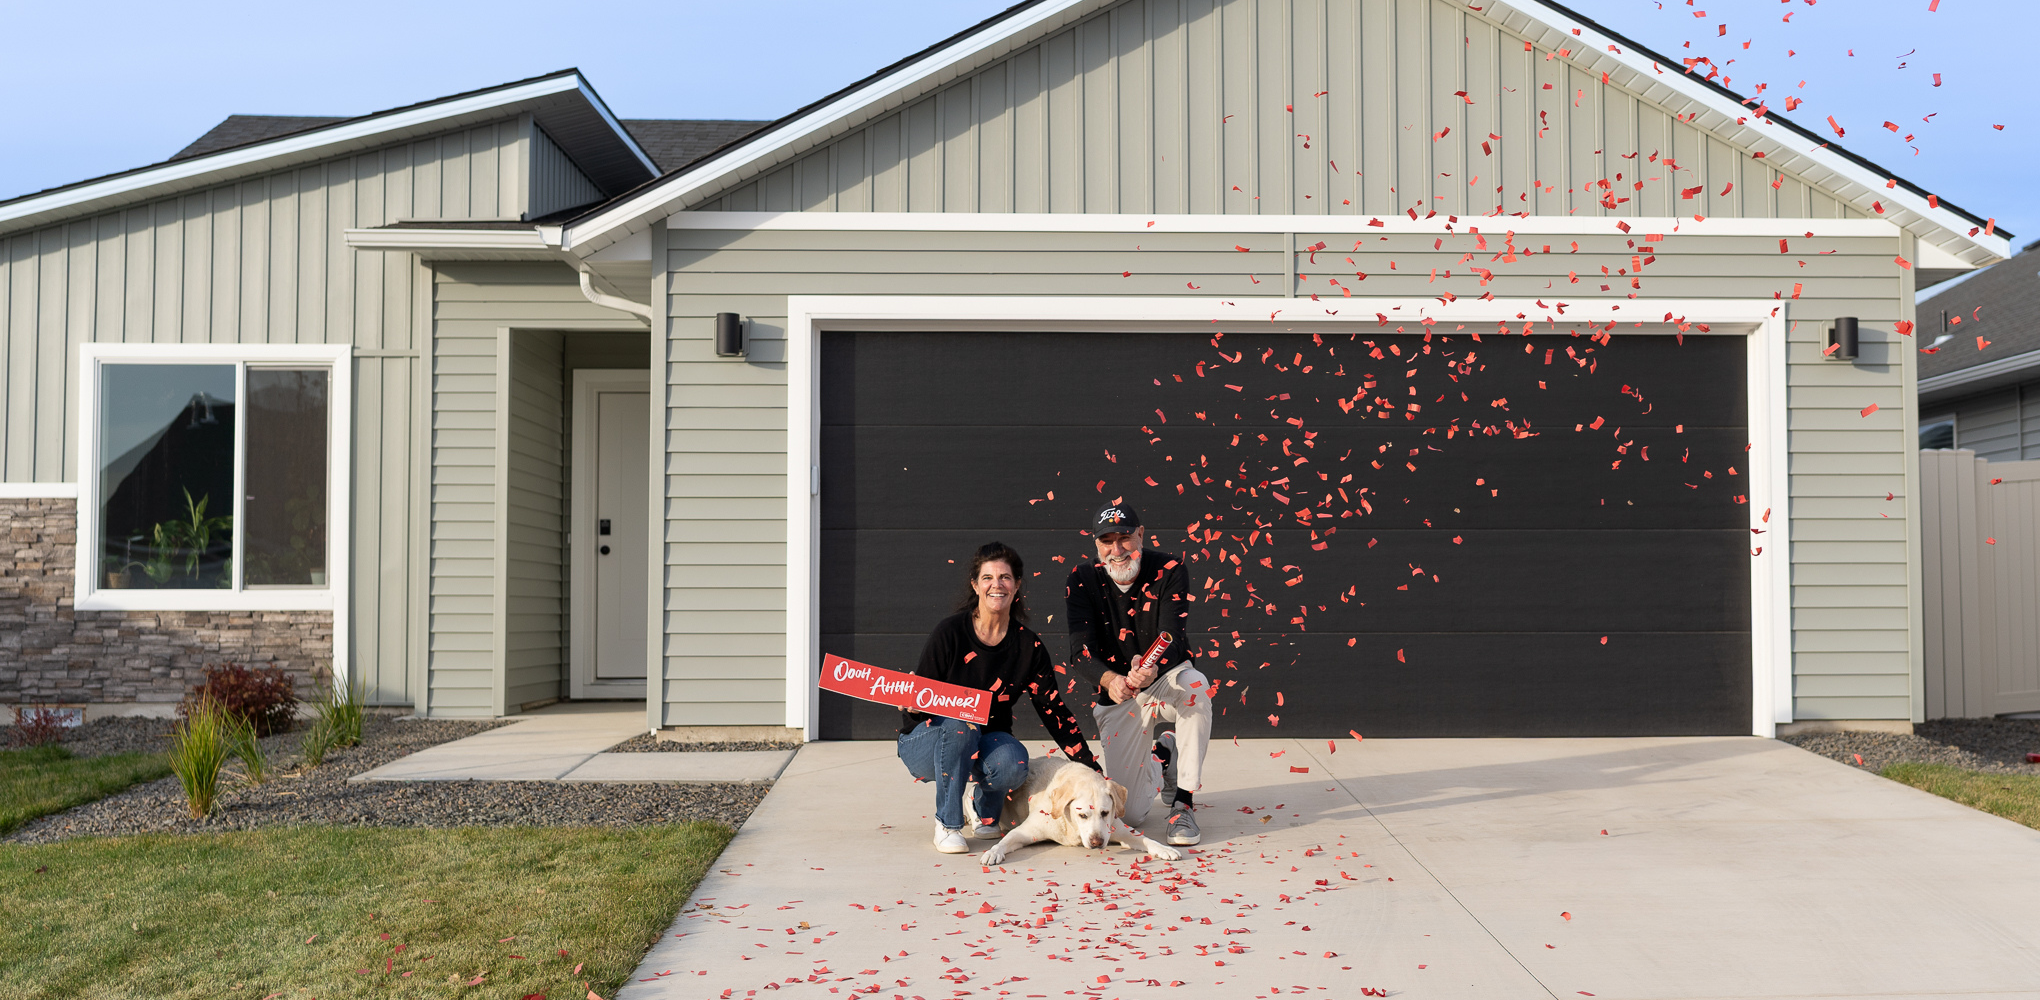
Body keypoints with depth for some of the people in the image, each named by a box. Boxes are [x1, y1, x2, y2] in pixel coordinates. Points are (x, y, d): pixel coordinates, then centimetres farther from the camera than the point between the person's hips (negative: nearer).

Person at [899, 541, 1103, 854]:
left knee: (1014, 762, -31)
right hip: (924, 743, -2)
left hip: (985, 745, 2)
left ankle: (985, 812, 6)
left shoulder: (1029, 646, -4)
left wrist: (1092, 769, -7)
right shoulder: (951, 632, -14)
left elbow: (1053, 708, -2)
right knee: (959, 721, -36)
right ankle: (947, 824, -16)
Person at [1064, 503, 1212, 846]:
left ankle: (1183, 804, -25)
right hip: (1117, 694, 1)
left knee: (1195, 685, -39)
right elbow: (1080, 651, -19)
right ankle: (1161, 756, 28)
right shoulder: (1083, 580, -10)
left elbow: (1173, 639, -25)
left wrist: (1152, 669, -48)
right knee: (1129, 814, -8)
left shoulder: (1169, 571, -14)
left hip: (1165, 680, -1)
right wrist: (1109, 680, -41)